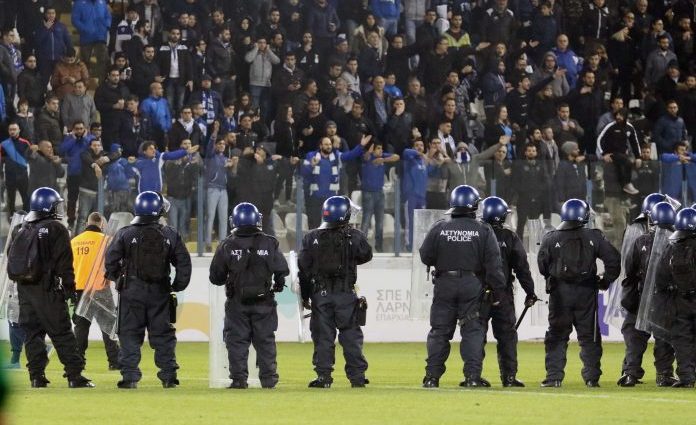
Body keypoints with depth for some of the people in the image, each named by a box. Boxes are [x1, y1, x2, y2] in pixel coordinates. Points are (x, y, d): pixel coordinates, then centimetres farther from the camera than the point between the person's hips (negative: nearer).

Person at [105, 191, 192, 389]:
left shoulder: (125, 234, -7)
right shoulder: (170, 235, -1)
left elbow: (110, 261, -5)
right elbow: (184, 262, 1)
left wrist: (115, 277, 15)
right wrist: (178, 286, 13)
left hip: (132, 291, -2)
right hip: (160, 292, 2)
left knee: (130, 335, 4)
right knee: (163, 335, 10)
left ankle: (130, 376, -2)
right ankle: (169, 375, 9)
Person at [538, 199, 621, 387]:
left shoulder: (551, 238, -4)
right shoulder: (593, 237, -3)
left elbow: (542, 266, 1)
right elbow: (614, 259, -3)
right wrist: (606, 281, 9)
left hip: (560, 293, -1)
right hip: (586, 293, 1)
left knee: (557, 336, 7)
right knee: (589, 336, 9)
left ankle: (554, 376, 2)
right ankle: (592, 377, 6)